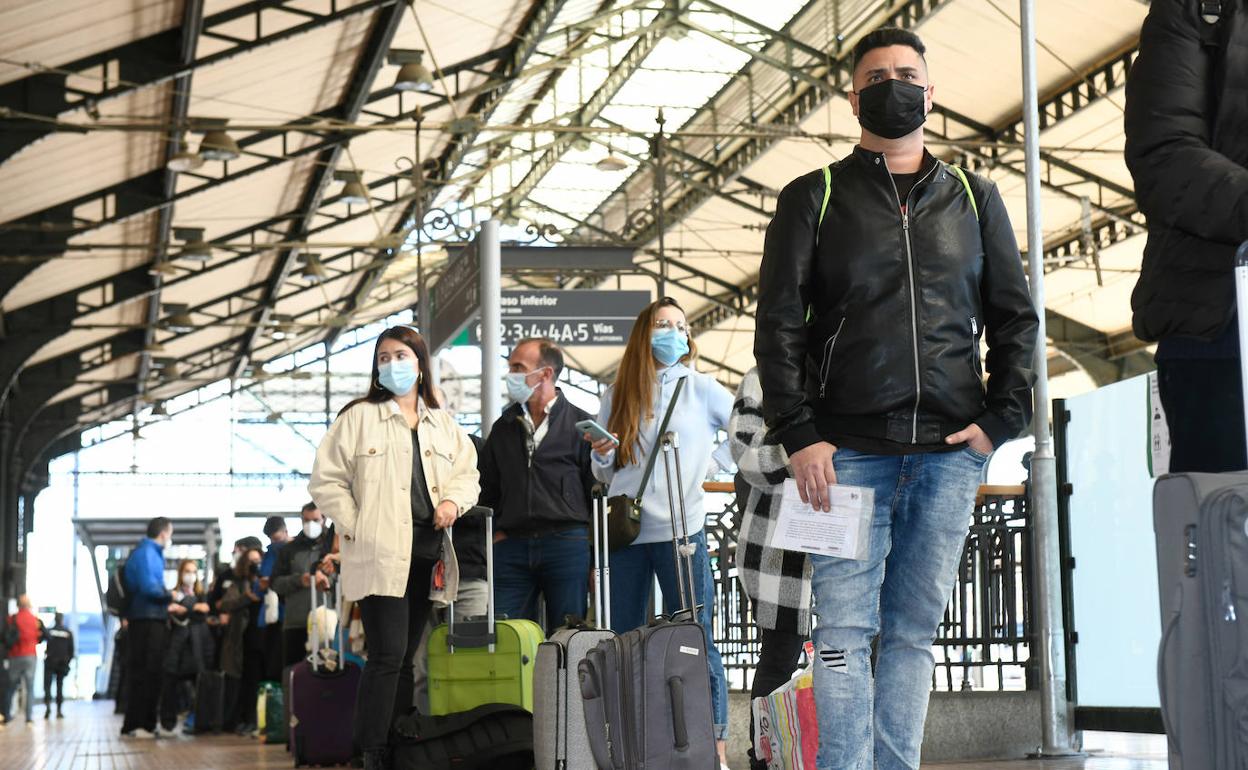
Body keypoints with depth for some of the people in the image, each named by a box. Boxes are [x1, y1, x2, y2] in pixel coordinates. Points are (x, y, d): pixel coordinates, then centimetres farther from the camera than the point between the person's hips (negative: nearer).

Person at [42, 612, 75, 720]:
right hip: (63, 663, 2)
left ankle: (48, 706, -21)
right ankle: (59, 710, 6)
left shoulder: (48, 631, -4)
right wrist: (69, 661, 10)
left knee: (47, 685, 0)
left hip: (50, 662, -2)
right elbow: (71, 649, 2)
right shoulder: (68, 633, 1)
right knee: (60, 686, 8)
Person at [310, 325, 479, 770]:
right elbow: (326, 481, 0)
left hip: (427, 551, 5)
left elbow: (468, 473, 18)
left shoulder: (444, 424, 17)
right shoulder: (358, 417, 3)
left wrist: (454, 500, -3)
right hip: (380, 553, -5)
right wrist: (354, 528, -8)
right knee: (388, 654, -13)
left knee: (406, 657, 9)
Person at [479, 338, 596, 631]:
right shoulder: (503, 427, 16)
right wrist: (496, 534, 8)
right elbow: (488, 491, 21)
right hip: (511, 547, 4)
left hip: (567, 543, -4)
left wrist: (596, 555, -3)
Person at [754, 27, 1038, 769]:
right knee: (845, 629, -7)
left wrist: (1002, 420, 0)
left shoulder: (975, 198, 16)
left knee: (915, 628, 3)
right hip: (850, 449, -2)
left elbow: (1016, 317, 13)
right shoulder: (815, 198, 10)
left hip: (950, 450, 2)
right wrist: (799, 434, -7)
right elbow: (779, 323, 3)